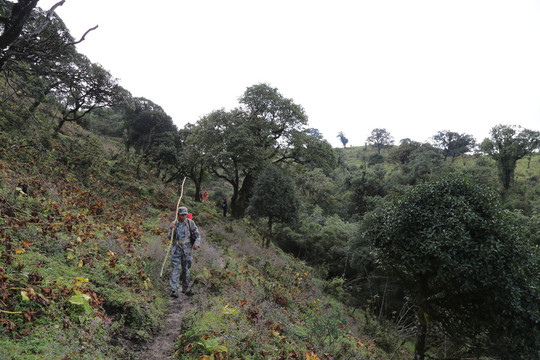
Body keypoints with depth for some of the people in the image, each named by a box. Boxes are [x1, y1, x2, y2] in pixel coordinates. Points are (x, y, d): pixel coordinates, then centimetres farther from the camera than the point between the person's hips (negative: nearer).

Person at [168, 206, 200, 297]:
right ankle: (174, 290, -11)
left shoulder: (190, 223, -2)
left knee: (185, 269, 9)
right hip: (176, 249, 0)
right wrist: (172, 230, -15)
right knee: (176, 268, -8)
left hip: (186, 249, 0)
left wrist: (197, 243, -19)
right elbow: (170, 237, 5)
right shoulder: (173, 224, 3)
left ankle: (185, 287, 29)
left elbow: (197, 234, -1)